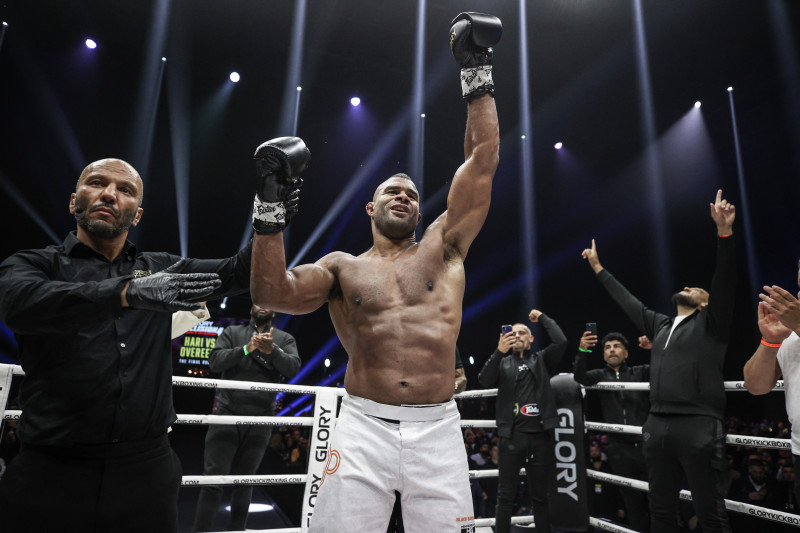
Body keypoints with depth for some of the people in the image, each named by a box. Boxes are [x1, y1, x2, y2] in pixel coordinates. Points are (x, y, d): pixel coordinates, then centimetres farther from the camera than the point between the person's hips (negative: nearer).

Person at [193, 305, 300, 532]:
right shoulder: (232, 332, 8)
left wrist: (272, 350, -26)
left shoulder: (285, 339, 7)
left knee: (244, 482, 12)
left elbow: (293, 368, -9)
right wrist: (246, 349, -20)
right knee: (213, 480, -2)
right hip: (226, 414, -1)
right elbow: (215, 361, -5)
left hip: (260, 421, 1)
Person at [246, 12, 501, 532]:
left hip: (438, 428, 1)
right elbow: (271, 293, -5)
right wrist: (271, 206, -9)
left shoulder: (443, 247, 11)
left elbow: (483, 158, 8)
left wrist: (477, 72, 10)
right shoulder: (344, 267, 11)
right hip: (363, 426, 0)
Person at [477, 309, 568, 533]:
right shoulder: (503, 363, 11)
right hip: (512, 436, -1)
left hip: (541, 435, 1)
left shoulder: (542, 360, 13)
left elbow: (561, 342, -4)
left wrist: (543, 318, 5)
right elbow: (484, 380, -9)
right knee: (505, 496, 5)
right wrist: (499, 352, -22)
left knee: (540, 496, 12)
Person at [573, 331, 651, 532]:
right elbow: (580, 377, -9)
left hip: (645, 444, -1)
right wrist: (582, 351, -27)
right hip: (620, 448, 1)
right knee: (633, 500, 9)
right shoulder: (600, 375, 10)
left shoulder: (639, 372, 10)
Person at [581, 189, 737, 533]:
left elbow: (724, 281, -9)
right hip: (657, 426, 6)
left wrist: (724, 232, -20)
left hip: (699, 426, -6)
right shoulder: (660, 326, 20)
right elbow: (626, 299, 28)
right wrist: (598, 269, 34)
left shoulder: (710, 323, 5)